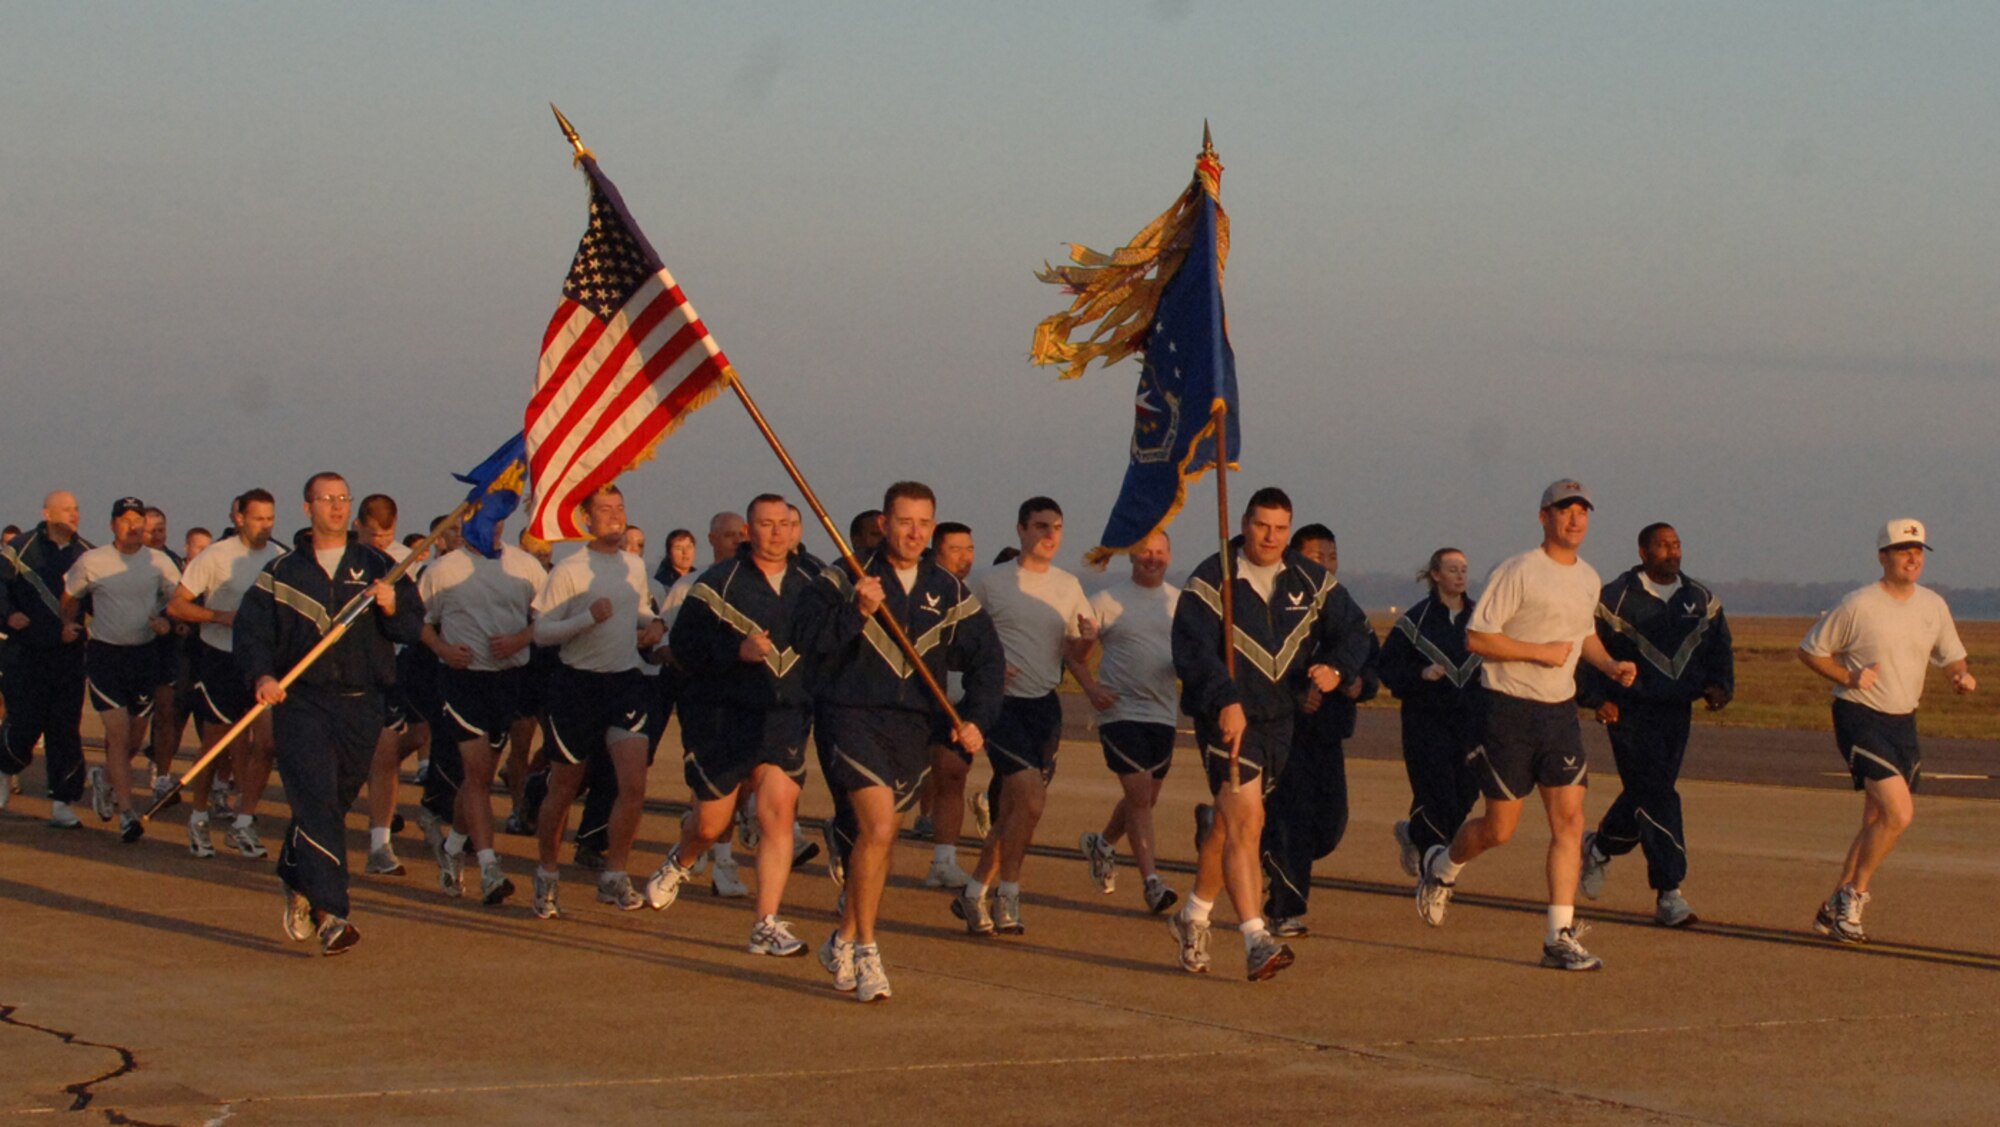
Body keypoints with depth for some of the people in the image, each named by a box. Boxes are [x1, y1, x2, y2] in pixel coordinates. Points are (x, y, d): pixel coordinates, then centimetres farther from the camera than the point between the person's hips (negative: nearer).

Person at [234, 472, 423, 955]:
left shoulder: (376, 566, 12)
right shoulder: (282, 572, 10)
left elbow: (414, 627, 7)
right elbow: (249, 629, 5)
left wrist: (391, 608, -15)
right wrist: (261, 676, -13)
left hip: (361, 705, 2)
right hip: (301, 701, -2)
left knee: (334, 803, 10)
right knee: (316, 803, -15)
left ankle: (297, 885, 36)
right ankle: (330, 914, -21)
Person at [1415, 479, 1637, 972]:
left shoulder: (1589, 579, 12)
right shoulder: (1518, 572, -12)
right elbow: (1476, 638, -15)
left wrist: (1609, 664, 10)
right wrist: (1540, 651, -18)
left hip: (1560, 710, 6)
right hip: (1509, 710, -6)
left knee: (1569, 821, -6)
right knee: (1500, 829, 1)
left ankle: (1560, 938, -5)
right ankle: (1441, 867, 33)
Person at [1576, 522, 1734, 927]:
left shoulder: (1701, 601, 12)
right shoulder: (1615, 599, -5)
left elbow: (1720, 647, 19)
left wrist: (1720, 686, 1)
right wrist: (1597, 697, -13)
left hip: (1676, 712, 6)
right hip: (1630, 712, -6)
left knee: (1644, 795, 13)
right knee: (1656, 799, -13)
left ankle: (1599, 848, 42)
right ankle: (1668, 894, -13)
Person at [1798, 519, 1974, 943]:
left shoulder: (1934, 606, 7)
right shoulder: (1857, 606, -10)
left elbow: (1951, 657, 18)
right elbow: (1810, 650, -1)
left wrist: (1963, 676, -5)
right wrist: (1849, 677, -16)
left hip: (1903, 723, 7)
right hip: (1860, 718, -7)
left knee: (1878, 822, 9)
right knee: (1900, 813, -18)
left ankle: (1835, 907, 21)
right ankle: (1853, 897, -3)